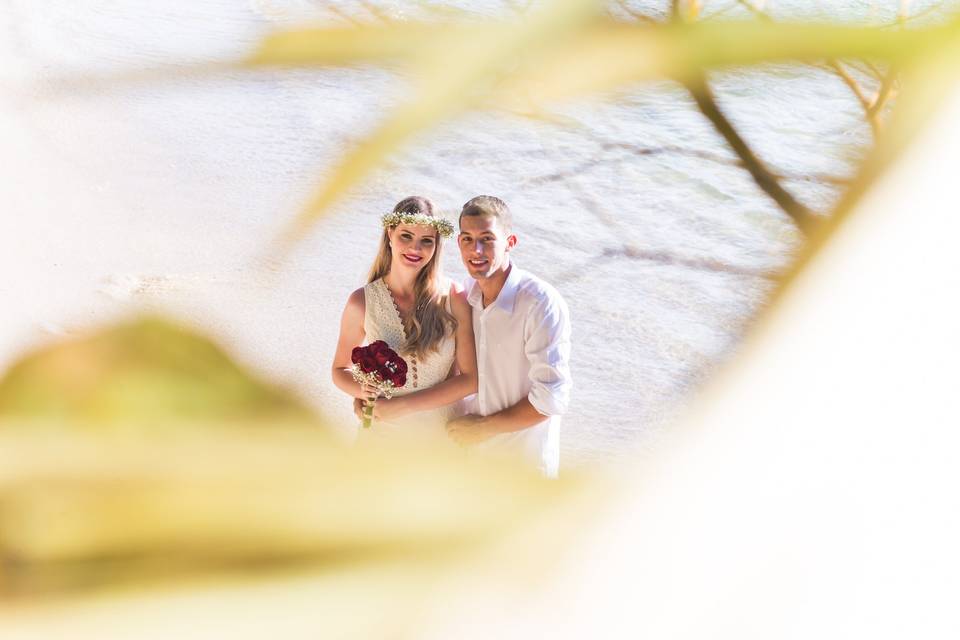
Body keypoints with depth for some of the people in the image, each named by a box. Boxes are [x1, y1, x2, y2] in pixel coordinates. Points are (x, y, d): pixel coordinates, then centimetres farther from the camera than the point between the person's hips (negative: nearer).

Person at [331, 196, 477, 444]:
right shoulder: (362, 302, -9)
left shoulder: (454, 298, -12)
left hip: (442, 434, 0)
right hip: (383, 433, 0)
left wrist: (404, 404, -19)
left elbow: (470, 378, -11)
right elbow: (340, 370, 3)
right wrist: (361, 391, -19)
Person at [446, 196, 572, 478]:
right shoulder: (466, 294, -5)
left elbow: (551, 399, -24)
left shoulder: (542, 304, -24)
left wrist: (483, 428, -17)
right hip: (472, 452, 6)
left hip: (525, 459, -6)